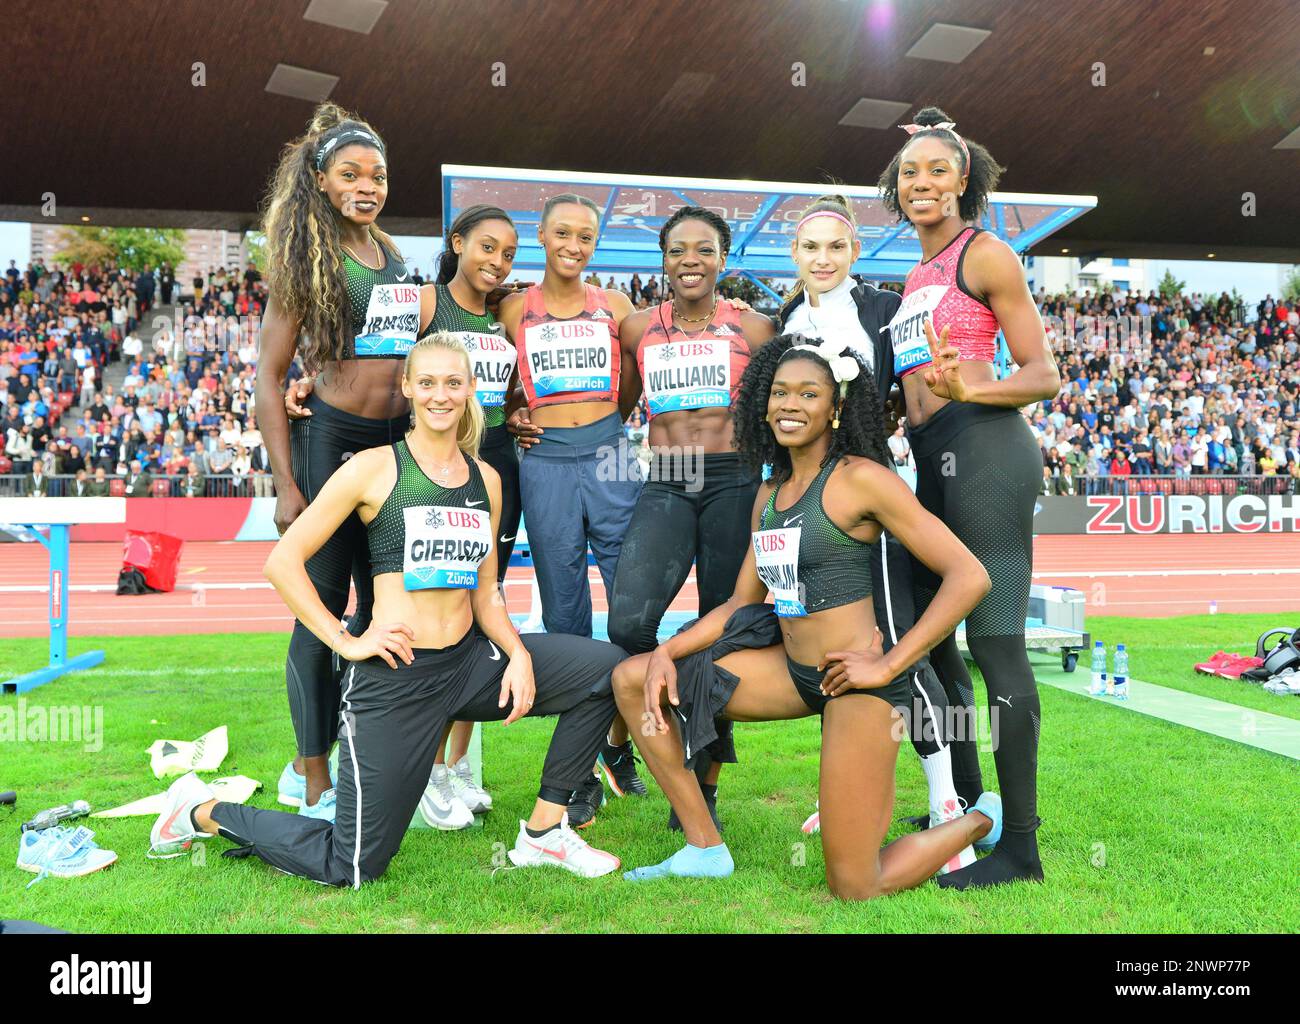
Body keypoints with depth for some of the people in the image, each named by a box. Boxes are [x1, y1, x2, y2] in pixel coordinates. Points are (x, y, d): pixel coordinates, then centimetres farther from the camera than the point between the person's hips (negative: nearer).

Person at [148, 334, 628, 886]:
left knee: (609, 669, -6)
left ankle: (542, 834, 6)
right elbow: (282, 561, -7)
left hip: (469, 663, 5)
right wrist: (345, 642, -12)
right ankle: (204, 810, 26)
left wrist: (518, 653, -5)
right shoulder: (375, 468, -7)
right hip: (395, 677, -5)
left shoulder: (486, 479, 9)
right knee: (349, 870, 1)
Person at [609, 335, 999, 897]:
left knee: (855, 889, -5)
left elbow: (969, 576, -16)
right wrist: (666, 653, -1)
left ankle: (980, 820, 23)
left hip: (854, 681, -7)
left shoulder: (860, 478, -12)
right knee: (632, 679, 1)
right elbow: (741, 604, 14)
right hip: (791, 669, 8)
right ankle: (705, 848, 8)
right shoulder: (769, 492, 11)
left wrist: (889, 665, -17)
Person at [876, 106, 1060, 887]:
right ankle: (967, 811, 28)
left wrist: (968, 388, -22)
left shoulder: (985, 254, 0)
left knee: (995, 641, -10)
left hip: (984, 445, -9)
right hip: (934, 461, 9)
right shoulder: (917, 277, 23)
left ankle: (1021, 847, -3)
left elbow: (1045, 375, -6)